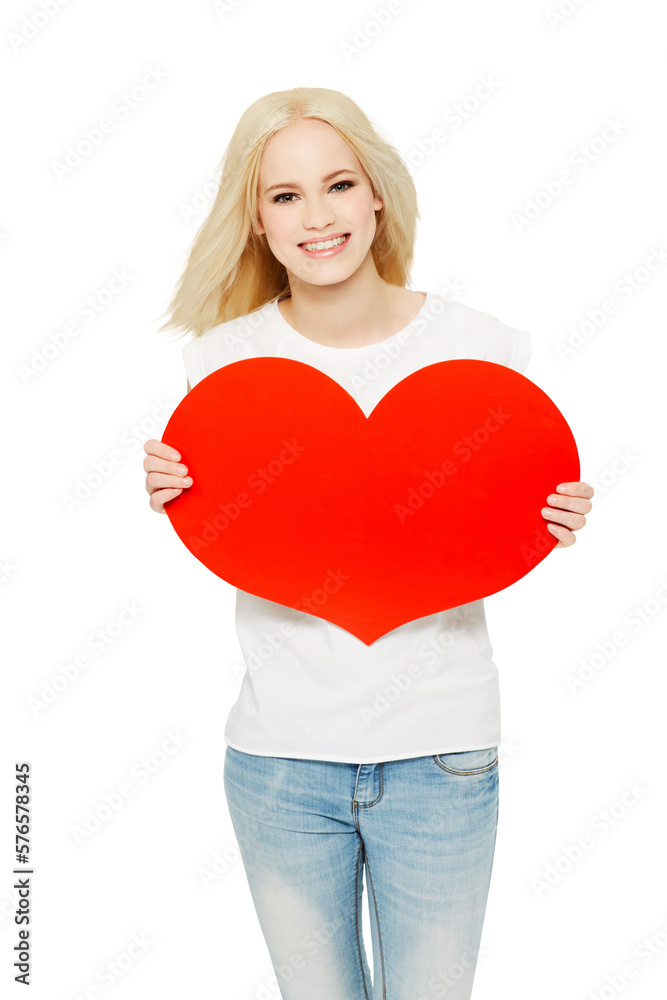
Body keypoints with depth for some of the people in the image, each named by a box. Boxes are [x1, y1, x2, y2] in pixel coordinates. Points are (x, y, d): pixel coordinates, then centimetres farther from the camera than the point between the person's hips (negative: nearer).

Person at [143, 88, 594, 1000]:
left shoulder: (479, 346, -7)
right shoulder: (226, 357, -5)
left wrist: (553, 525, -16)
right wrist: (175, 498, -14)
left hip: (439, 752, 0)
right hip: (280, 753, 1)